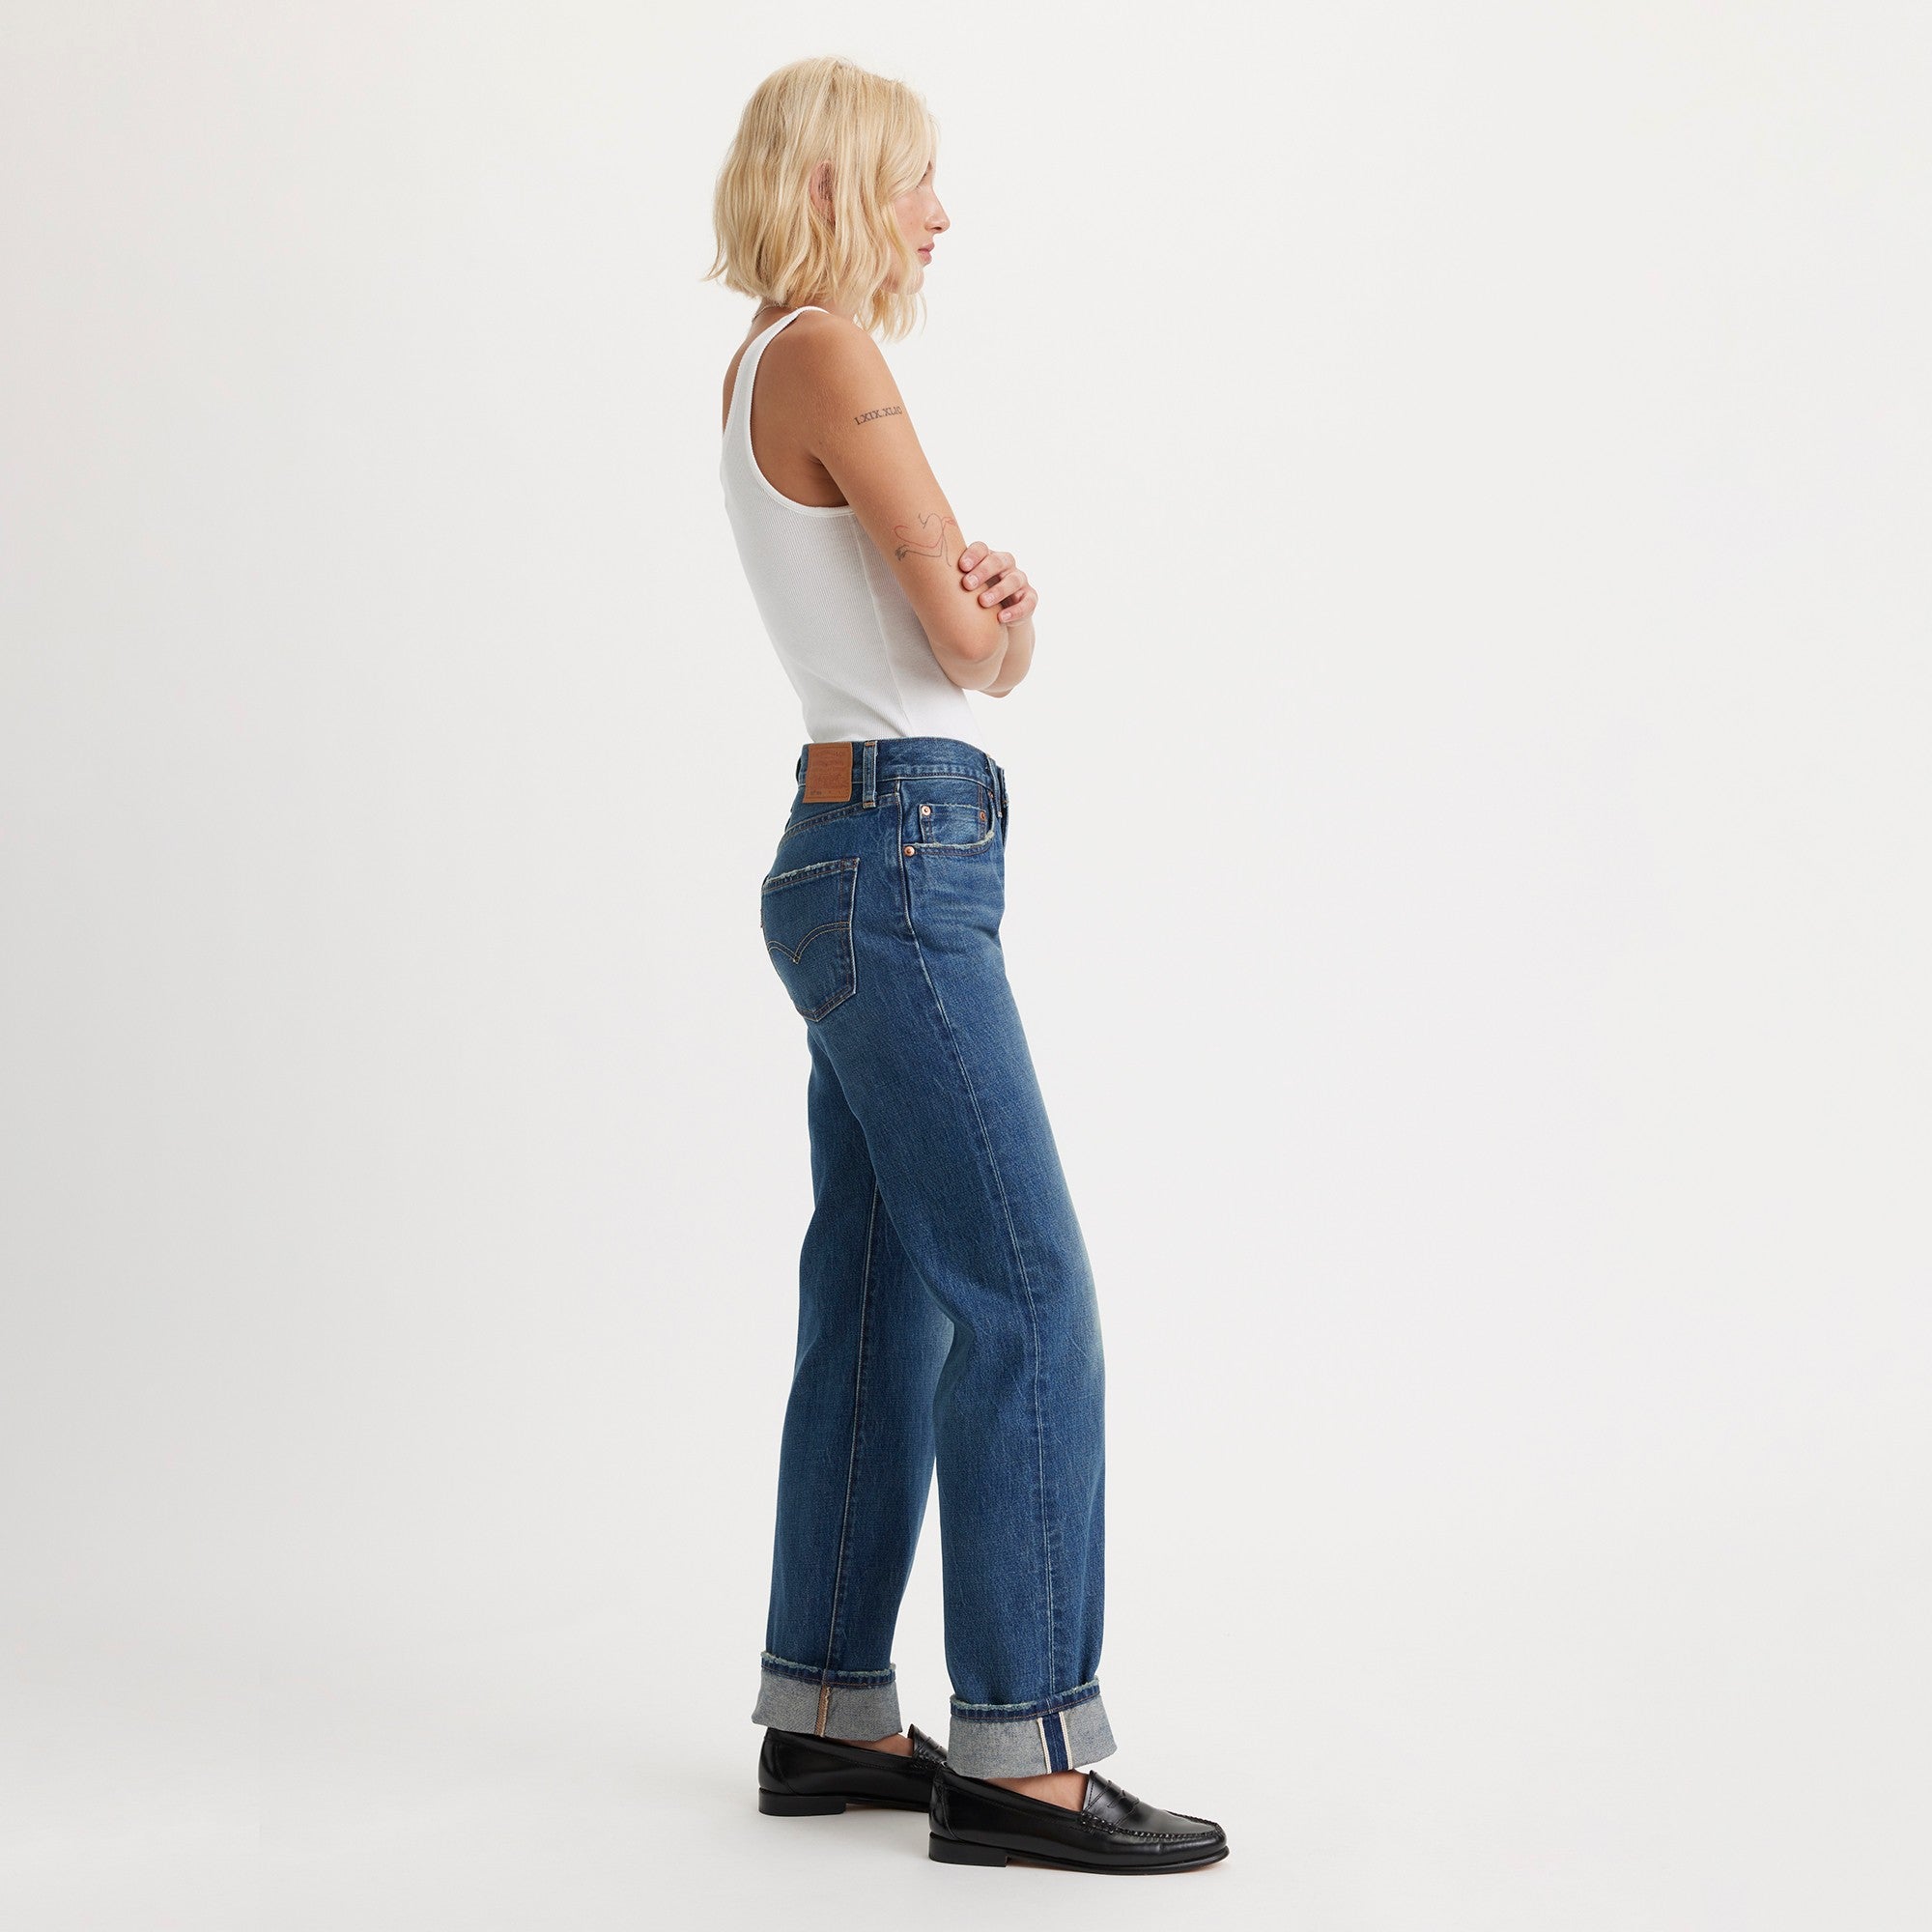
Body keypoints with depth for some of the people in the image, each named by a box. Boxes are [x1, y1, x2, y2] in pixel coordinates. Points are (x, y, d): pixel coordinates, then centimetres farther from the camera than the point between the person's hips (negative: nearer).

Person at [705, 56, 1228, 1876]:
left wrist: (988, 597, -8)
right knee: (1028, 1298, -9)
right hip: (895, 859, -10)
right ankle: (1020, 1752, -5)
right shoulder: (826, 354, -10)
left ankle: (827, 1713, 19)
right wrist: (990, 607, 10)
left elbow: (976, 642, 14)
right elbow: (968, 640, -12)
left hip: (866, 858, 10)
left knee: (882, 1304, 11)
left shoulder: (779, 368, 20)